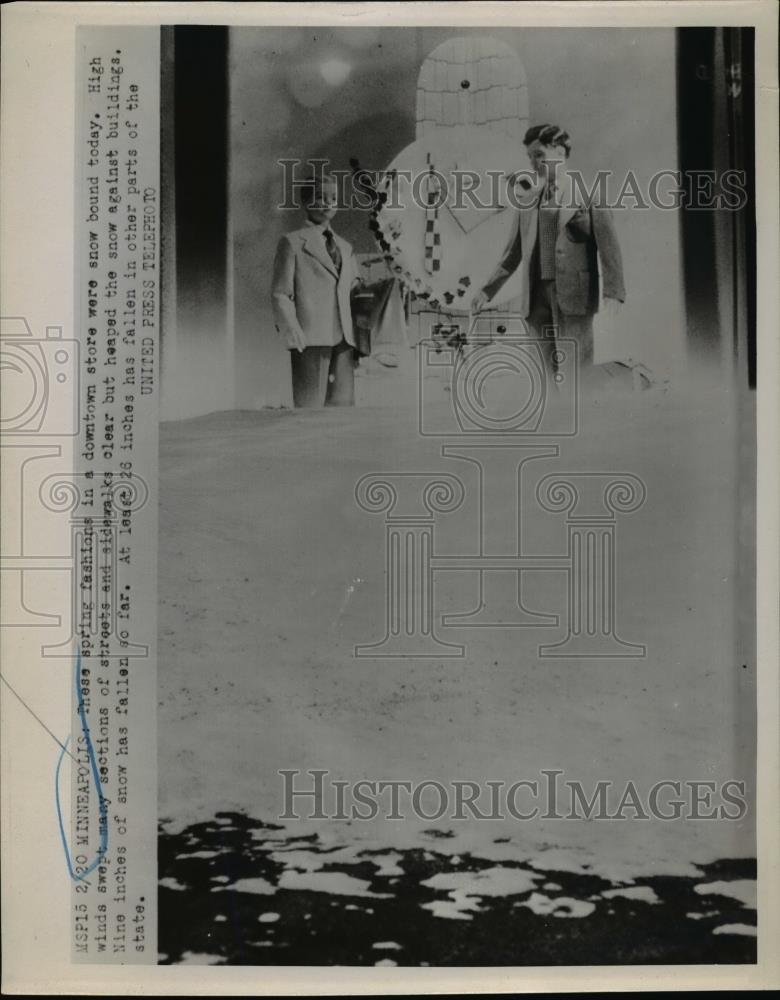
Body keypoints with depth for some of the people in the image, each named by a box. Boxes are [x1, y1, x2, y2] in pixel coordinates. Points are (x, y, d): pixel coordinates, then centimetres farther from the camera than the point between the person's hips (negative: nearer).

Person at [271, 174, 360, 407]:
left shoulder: (345, 247, 24)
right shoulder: (292, 243, 8)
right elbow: (280, 294, 1)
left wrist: (357, 337, 11)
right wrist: (292, 331, -15)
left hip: (344, 339, 5)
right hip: (311, 338, -5)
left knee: (343, 405, 1)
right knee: (310, 407, -8)